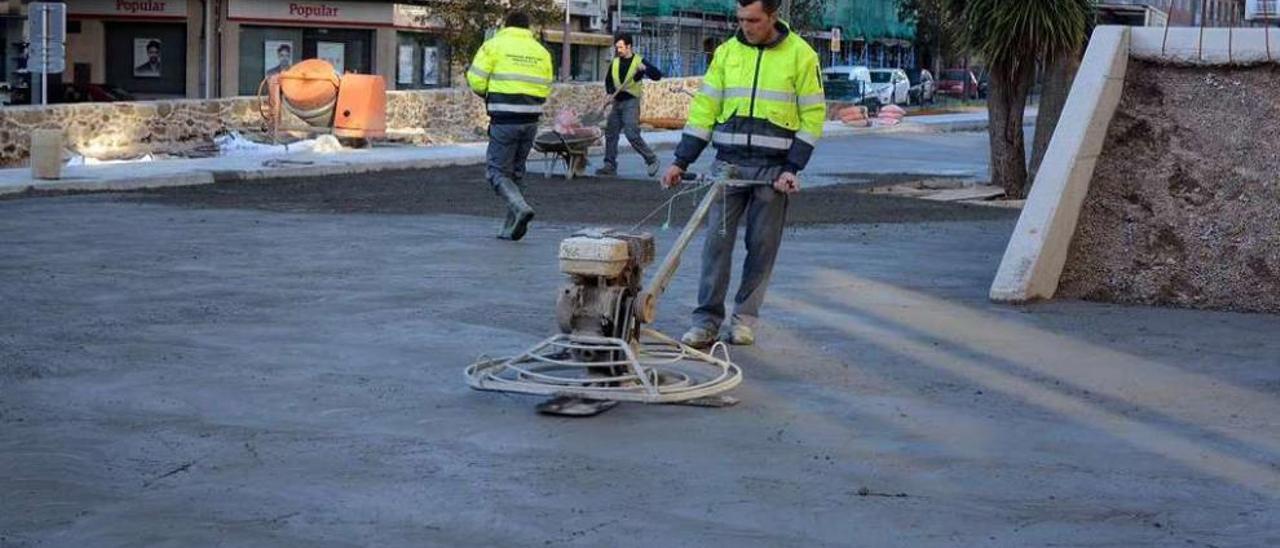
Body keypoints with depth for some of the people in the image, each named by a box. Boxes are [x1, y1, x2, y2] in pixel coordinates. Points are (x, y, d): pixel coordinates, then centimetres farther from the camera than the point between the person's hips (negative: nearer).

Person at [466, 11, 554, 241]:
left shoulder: (494, 45, -2)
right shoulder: (541, 51, 11)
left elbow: (476, 80, -5)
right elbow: (545, 89, 8)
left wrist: (489, 94, 15)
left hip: (504, 119, -5)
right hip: (531, 120, 5)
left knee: (497, 171, 2)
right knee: (516, 173, 15)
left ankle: (520, 207, -22)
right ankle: (511, 228, 15)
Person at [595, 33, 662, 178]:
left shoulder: (638, 61, -5)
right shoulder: (615, 62, 11)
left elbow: (658, 75, -12)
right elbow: (608, 81, 24)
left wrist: (645, 69, -30)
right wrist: (611, 91, 3)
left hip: (631, 102, -6)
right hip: (617, 102, 6)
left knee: (632, 134, -15)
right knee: (610, 133, 6)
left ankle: (651, 159, -1)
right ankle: (610, 165, 13)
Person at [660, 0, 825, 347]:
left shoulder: (801, 55, -2)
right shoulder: (727, 52, 6)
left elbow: (812, 115, -2)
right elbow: (704, 108, 9)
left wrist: (793, 168, -10)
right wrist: (681, 161, 3)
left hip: (774, 169, -2)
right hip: (728, 163, 2)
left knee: (762, 246, 4)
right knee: (717, 240, -3)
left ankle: (745, 318, 14)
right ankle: (707, 319, 1)